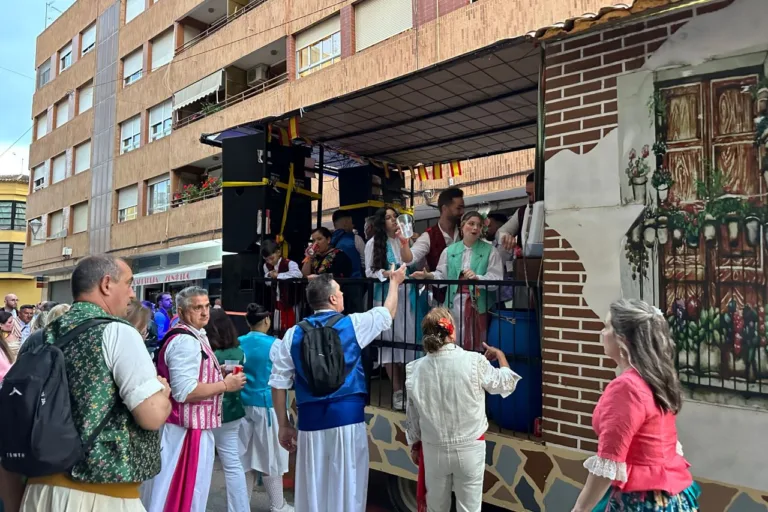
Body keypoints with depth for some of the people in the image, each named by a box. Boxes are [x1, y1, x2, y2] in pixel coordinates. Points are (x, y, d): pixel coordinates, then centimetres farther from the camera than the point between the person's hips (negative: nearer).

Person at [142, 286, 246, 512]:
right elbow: (184, 391, -29)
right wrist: (225, 385, -20)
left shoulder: (194, 337, 12)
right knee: (183, 493, 3)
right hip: (187, 430, -11)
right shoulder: (186, 341, -22)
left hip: (189, 426, 11)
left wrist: (217, 373, 11)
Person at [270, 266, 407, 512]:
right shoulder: (352, 325, -2)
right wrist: (394, 282, 33)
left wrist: (284, 425, 12)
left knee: (311, 491, 12)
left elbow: (278, 384, 3)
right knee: (347, 489, 7)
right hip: (347, 418, -2)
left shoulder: (293, 335, 4)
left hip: (310, 420, 3)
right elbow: (388, 313, 16)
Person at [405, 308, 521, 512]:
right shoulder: (474, 361, -18)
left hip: (434, 449, 2)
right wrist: (500, 355, 18)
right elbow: (506, 383, 1)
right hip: (469, 448, -2)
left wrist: (414, 445, 17)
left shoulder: (416, 368, -10)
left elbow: (412, 414, 2)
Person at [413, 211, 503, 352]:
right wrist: (428, 276, -13)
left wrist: (477, 278, -25)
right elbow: (442, 274, 6)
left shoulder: (490, 250, 2)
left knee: (477, 344, 6)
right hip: (455, 301, 2)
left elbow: (496, 279, -8)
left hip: (478, 303, -1)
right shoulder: (450, 250, 10)